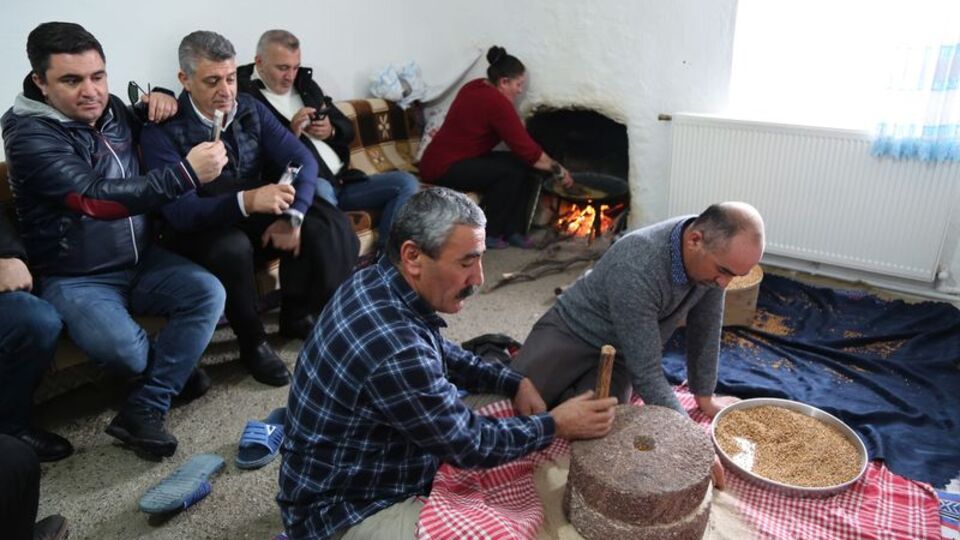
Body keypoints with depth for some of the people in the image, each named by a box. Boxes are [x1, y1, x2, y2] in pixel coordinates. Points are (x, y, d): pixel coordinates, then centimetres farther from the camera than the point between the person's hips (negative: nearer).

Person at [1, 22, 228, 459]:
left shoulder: (112, 110, 5)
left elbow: (152, 120, 29)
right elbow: (95, 198, -31)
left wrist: (161, 99, 3)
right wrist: (186, 172, -37)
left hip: (141, 262, 6)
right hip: (75, 279, -6)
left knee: (208, 292, -19)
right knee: (122, 350, -31)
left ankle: (144, 409, -11)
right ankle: (172, 368, 8)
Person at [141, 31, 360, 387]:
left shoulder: (251, 110, 0)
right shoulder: (162, 131, -15)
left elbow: (303, 160, -7)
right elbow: (179, 211, -25)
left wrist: (293, 216, -26)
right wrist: (246, 201, -44)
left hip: (260, 218, 4)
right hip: (201, 231, -4)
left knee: (332, 226, -20)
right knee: (233, 247, -39)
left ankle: (297, 315, 2)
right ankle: (252, 342, -13)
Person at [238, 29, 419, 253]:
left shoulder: (305, 83, 19)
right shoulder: (245, 95, -5)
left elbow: (347, 129, 23)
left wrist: (331, 131, 2)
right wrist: (290, 132, -17)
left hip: (342, 181, 8)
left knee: (406, 183, -5)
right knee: (319, 188, -40)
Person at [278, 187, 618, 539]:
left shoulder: (377, 284, -7)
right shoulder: (395, 351, -36)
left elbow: (441, 355, 11)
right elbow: (470, 444, -21)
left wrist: (515, 383, 1)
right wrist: (556, 425, -10)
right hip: (346, 511, -9)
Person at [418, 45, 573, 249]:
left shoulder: (478, 87, 9)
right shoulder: (497, 102, -21)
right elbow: (527, 149, -19)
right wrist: (558, 169, -7)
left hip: (448, 160, 10)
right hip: (443, 169, -10)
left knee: (523, 165, 1)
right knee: (512, 170, -19)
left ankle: (511, 230, 5)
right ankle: (488, 233, -6)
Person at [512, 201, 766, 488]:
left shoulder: (714, 251, -16)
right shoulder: (636, 269, -38)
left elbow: (705, 327, -1)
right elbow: (647, 373, -34)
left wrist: (705, 397, 7)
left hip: (619, 356, 5)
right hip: (570, 334, -5)